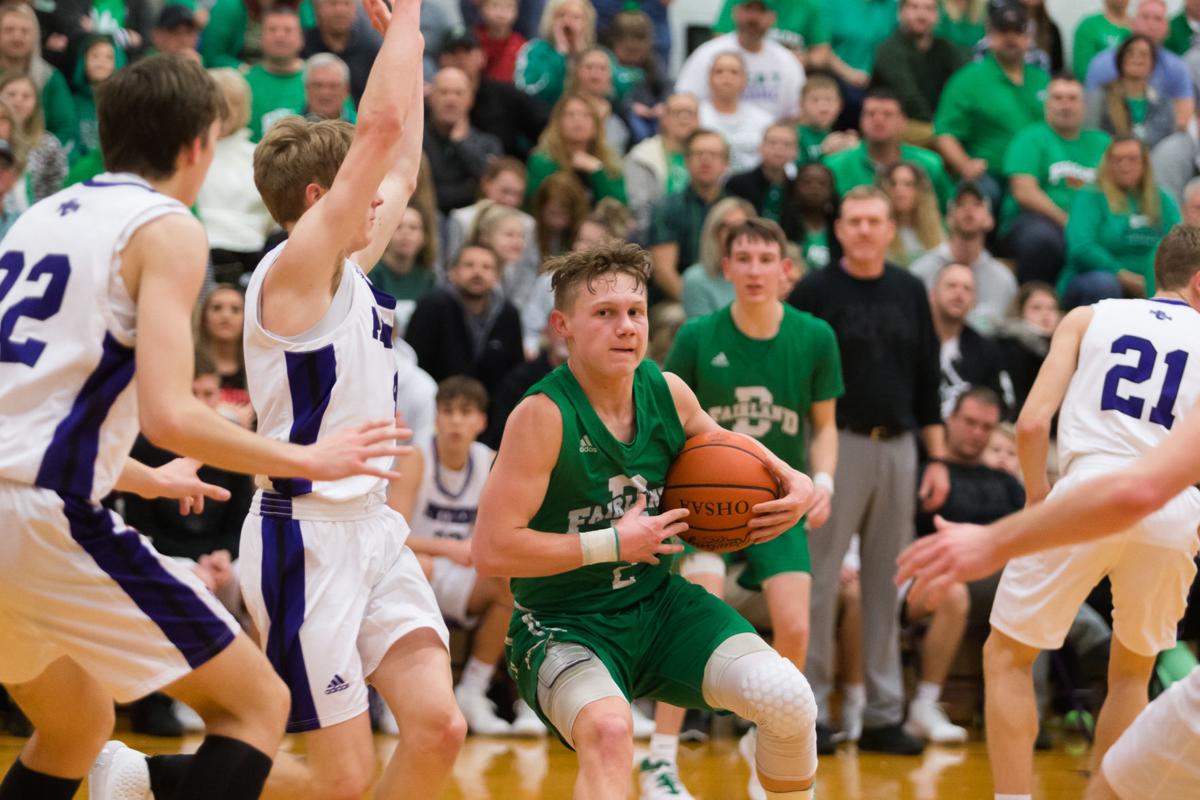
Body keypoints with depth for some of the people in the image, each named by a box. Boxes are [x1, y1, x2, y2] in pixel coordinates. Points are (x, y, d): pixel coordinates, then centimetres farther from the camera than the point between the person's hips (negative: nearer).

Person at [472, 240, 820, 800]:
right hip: (563, 623, -6)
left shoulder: (667, 392, -2)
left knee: (788, 699, -13)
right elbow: (491, 550, -25)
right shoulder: (543, 416, -20)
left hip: (657, 605, 6)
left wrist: (792, 481, 4)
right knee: (609, 729, -37)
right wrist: (615, 543, -20)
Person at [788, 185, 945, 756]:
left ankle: (884, 713, 12)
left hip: (897, 447, 4)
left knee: (887, 583, 7)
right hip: (836, 445, -4)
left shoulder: (910, 292, 11)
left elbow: (927, 380, 13)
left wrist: (937, 457, 9)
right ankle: (811, 709, 3)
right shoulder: (815, 291, -2)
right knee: (821, 580, -3)